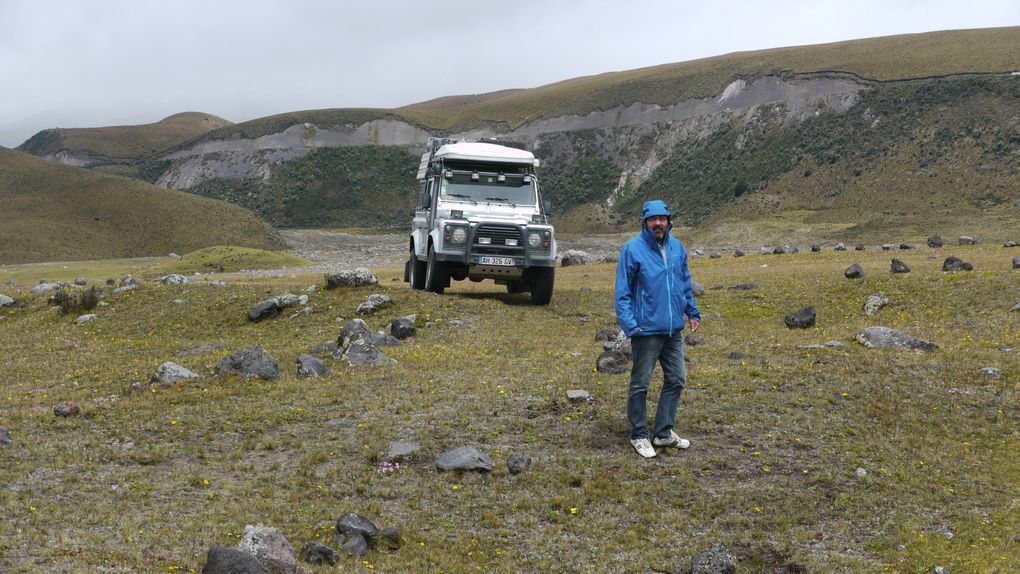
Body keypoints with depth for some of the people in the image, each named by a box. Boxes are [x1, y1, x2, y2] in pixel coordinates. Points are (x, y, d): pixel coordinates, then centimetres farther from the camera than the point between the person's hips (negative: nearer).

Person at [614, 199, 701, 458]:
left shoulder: (676, 247, 7)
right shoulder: (632, 249, -11)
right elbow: (622, 292, -11)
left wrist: (692, 311, 17)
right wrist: (629, 324, -19)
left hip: (673, 330, 7)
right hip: (646, 330, -6)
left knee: (676, 380, 13)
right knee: (640, 384, 4)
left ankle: (664, 432, 26)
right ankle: (639, 436, 17)